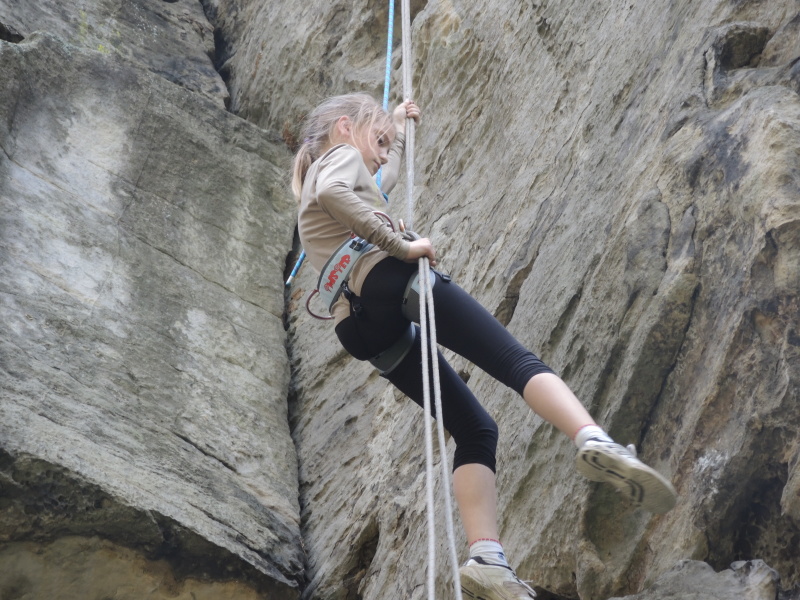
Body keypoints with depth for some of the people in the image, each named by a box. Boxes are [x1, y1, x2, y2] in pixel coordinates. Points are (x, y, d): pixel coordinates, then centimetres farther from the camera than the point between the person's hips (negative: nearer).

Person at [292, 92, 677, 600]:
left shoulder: (310, 194, 38)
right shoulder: (341, 156, 12)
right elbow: (334, 194, -15)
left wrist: (398, 129, 68)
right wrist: (401, 246, -14)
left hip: (365, 329, 8)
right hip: (392, 283, -8)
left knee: (476, 431, 5)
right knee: (519, 362, -19)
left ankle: (487, 559, -14)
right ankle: (594, 441, -48)